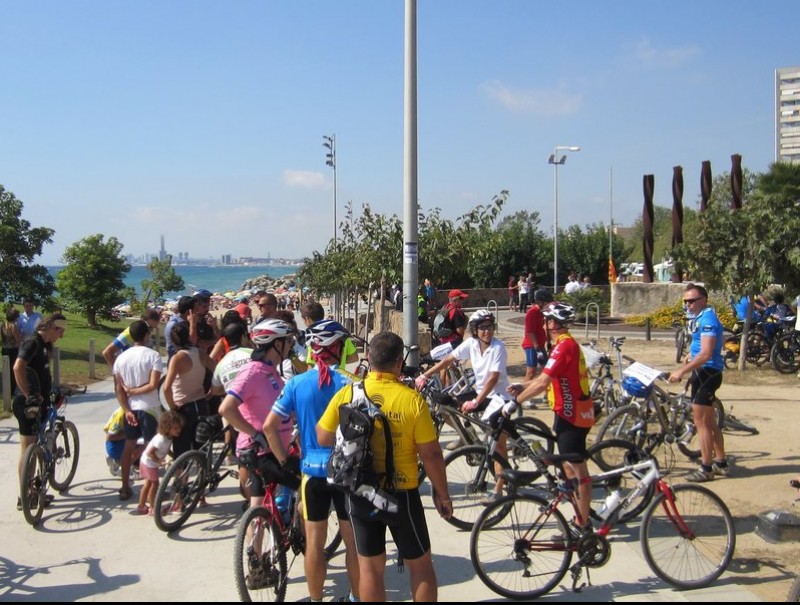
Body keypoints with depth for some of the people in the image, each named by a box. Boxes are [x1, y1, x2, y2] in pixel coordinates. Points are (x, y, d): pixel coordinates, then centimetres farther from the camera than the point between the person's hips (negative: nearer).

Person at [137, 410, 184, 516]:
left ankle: (141, 506, 31)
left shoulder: (168, 437, -5)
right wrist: (159, 461, -25)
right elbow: (150, 452, -31)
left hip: (147, 462, 10)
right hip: (149, 463, -10)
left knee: (148, 483, 19)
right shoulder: (161, 439, -32)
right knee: (154, 484, -1)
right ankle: (153, 509, 7)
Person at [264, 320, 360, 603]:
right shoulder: (348, 383, -10)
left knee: (314, 542, 11)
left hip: (313, 469, 1)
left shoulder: (297, 383, -4)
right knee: (353, 541, 12)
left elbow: (269, 426, -5)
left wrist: (285, 461, 4)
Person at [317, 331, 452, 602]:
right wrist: (442, 493, 2)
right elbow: (431, 454, -12)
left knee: (370, 566, 15)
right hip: (401, 493, -2)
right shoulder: (411, 399, -17)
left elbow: (323, 438, 1)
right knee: (420, 564, 15)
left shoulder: (347, 394, -8)